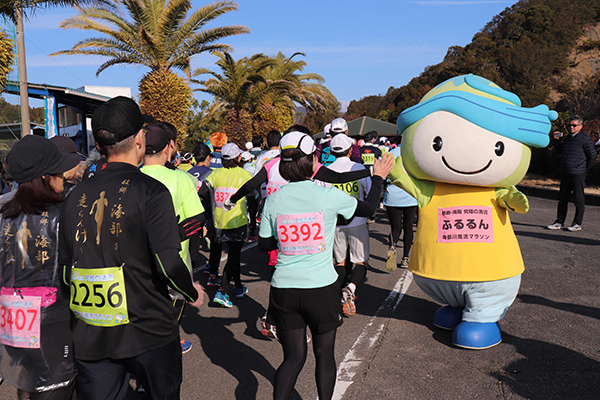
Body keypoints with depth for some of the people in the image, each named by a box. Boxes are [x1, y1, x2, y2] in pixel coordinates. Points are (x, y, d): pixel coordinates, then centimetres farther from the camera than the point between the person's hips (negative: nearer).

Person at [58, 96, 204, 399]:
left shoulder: (76, 196, 2)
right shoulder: (150, 191, -14)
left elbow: (64, 269, 6)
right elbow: (168, 263, -21)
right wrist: (192, 292, -2)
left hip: (90, 335, 4)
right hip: (148, 329, -4)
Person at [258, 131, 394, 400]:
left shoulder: (274, 199, -2)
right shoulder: (328, 196, -9)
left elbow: (264, 244, 6)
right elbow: (369, 208, 8)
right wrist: (378, 177, 23)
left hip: (284, 289, 3)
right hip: (321, 288, -2)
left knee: (293, 357, 16)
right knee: (324, 354, 18)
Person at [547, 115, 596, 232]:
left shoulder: (585, 139, -4)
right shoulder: (567, 138, 15)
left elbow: (592, 156, -1)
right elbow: (562, 151, 29)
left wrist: (584, 170, 0)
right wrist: (557, 140, 15)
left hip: (577, 175, -6)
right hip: (565, 174, 6)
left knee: (578, 200, 1)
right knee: (562, 199, 10)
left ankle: (577, 223, 9)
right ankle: (559, 222, 17)